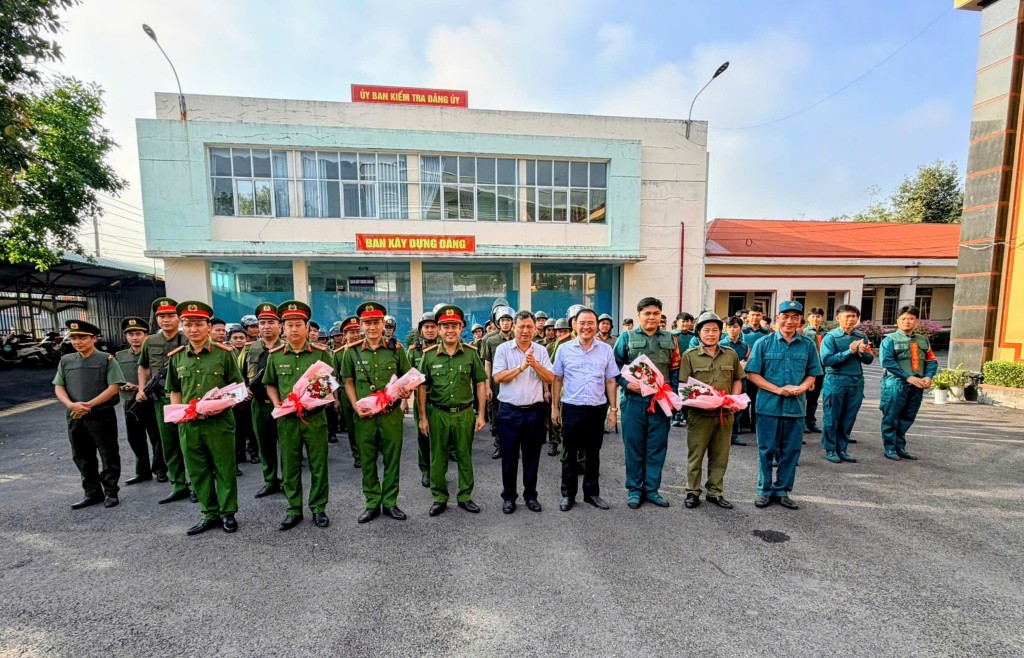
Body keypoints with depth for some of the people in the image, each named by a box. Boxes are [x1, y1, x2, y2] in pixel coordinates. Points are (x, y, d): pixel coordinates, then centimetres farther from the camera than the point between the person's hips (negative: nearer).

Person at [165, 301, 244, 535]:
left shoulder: (224, 353, -4)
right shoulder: (176, 357, 7)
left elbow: (237, 386, -1)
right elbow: (174, 390, 17)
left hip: (220, 422, -4)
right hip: (189, 424, 4)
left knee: (225, 470, 6)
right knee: (198, 472, 12)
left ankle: (228, 513, 22)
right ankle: (210, 514, 27)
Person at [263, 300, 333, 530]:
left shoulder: (321, 353, -3)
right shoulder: (275, 355, 3)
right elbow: (270, 384, 14)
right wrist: (276, 402, -4)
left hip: (315, 417, -2)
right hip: (287, 419, 2)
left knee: (318, 466, 7)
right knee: (290, 467, 12)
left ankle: (318, 508, 24)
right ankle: (294, 510, 28)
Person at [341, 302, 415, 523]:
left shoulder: (396, 349, -1)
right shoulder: (352, 351, 1)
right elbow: (348, 382, 7)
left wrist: (406, 391, -15)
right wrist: (356, 406, -6)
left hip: (391, 414, 0)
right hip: (364, 416, 1)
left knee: (392, 459, 9)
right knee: (367, 461, 12)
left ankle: (390, 502, 27)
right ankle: (372, 503, 29)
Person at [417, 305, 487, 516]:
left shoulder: (471, 353, -3)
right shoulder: (429, 354, -3)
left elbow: (480, 384, 1)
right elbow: (422, 387, 2)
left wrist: (481, 415, -1)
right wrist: (423, 417, 0)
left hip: (465, 413, 0)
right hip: (437, 414, 0)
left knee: (465, 457, 12)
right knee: (438, 458, 12)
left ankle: (465, 496, 30)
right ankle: (439, 498, 29)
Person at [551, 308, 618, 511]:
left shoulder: (606, 350, 2)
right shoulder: (564, 349, -1)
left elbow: (611, 381, 6)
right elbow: (557, 380, 2)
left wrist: (613, 408, 2)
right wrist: (554, 407, 0)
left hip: (598, 409, 1)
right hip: (571, 408, -1)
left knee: (593, 454, 14)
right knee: (570, 454, 10)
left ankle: (592, 492, 30)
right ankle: (568, 494, 24)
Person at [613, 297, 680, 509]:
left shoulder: (670, 339, 10)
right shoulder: (626, 338, 2)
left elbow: (675, 370, 11)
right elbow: (615, 366, 1)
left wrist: (672, 393, -1)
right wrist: (626, 384, -14)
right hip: (634, 400, -2)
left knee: (657, 446, 9)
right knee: (634, 446, 6)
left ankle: (651, 489, 24)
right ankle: (634, 489, 20)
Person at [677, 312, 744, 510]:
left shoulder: (731, 354, 7)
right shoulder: (689, 355, -3)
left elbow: (737, 380, 15)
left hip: (725, 414, 3)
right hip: (699, 414, -3)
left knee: (720, 456, 13)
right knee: (695, 455, 6)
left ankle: (715, 492, 28)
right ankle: (692, 492, 20)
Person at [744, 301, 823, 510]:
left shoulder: (808, 345, 4)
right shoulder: (763, 343, -3)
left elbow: (812, 374, 8)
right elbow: (752, 374, -4)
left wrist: (801, 388, -13)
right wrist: (777, 389, -15)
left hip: (796, 406, 2)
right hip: (769, 405, -2)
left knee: (790, 451, 11)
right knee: (766, 450, 7)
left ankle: (782, 491, 26)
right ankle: (765, 490, 22)